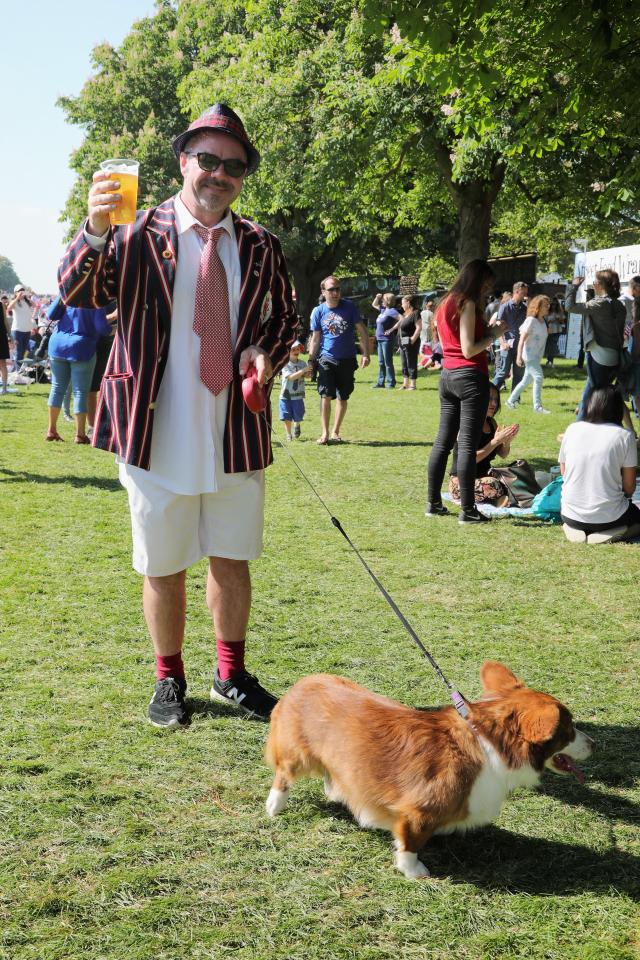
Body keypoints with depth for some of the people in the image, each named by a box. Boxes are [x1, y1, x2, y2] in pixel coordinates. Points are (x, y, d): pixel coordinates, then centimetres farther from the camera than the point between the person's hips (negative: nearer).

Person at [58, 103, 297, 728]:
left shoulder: (261, 247, 7)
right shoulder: (140, 234, -5)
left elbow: (284, 319, 18)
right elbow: (77, 292, -17)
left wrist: (266, 352, -5)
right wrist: (95, 230, -37)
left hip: (237, 433, 3)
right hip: (159, 433, -3)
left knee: (232, 561, 13)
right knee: (162, 569, 9)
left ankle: (231, 675, 31)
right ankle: (169, 680, 28)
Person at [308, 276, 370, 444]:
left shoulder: (349, 307, -1)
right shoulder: (318, 311, 0)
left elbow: (362, 331, 3)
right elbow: (315, 338, 6)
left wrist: (365, 354, -4)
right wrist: (311, 361, 1)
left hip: (347, 359, 1)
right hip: (327, 359, -1)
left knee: (342, 398, 7)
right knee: (326, 395, -10)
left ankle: (335, 432, 19)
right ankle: (325, 433, -3)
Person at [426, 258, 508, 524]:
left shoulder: (444, 305, 15)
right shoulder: (467, 304, -11)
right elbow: (469, 350, -16)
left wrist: (488, 331, 16)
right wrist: (494, 333, -4)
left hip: (447, 375, 9)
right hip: (470, 376, -8)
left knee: (443, 441, 12)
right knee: (467, 444, -7)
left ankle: (433, 503, 16)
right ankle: (467, 510, -5)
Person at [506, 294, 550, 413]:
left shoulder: (543, 322, 12)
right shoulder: (531, 320, -13)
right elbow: (522, 339, -17)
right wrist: (519, 356, -22)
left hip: (537, 357, 8)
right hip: (529, 355, -8)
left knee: (526, 380, 12)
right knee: (538, 377, -16)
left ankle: (511, 401, 24)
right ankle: (537, 406, -13)